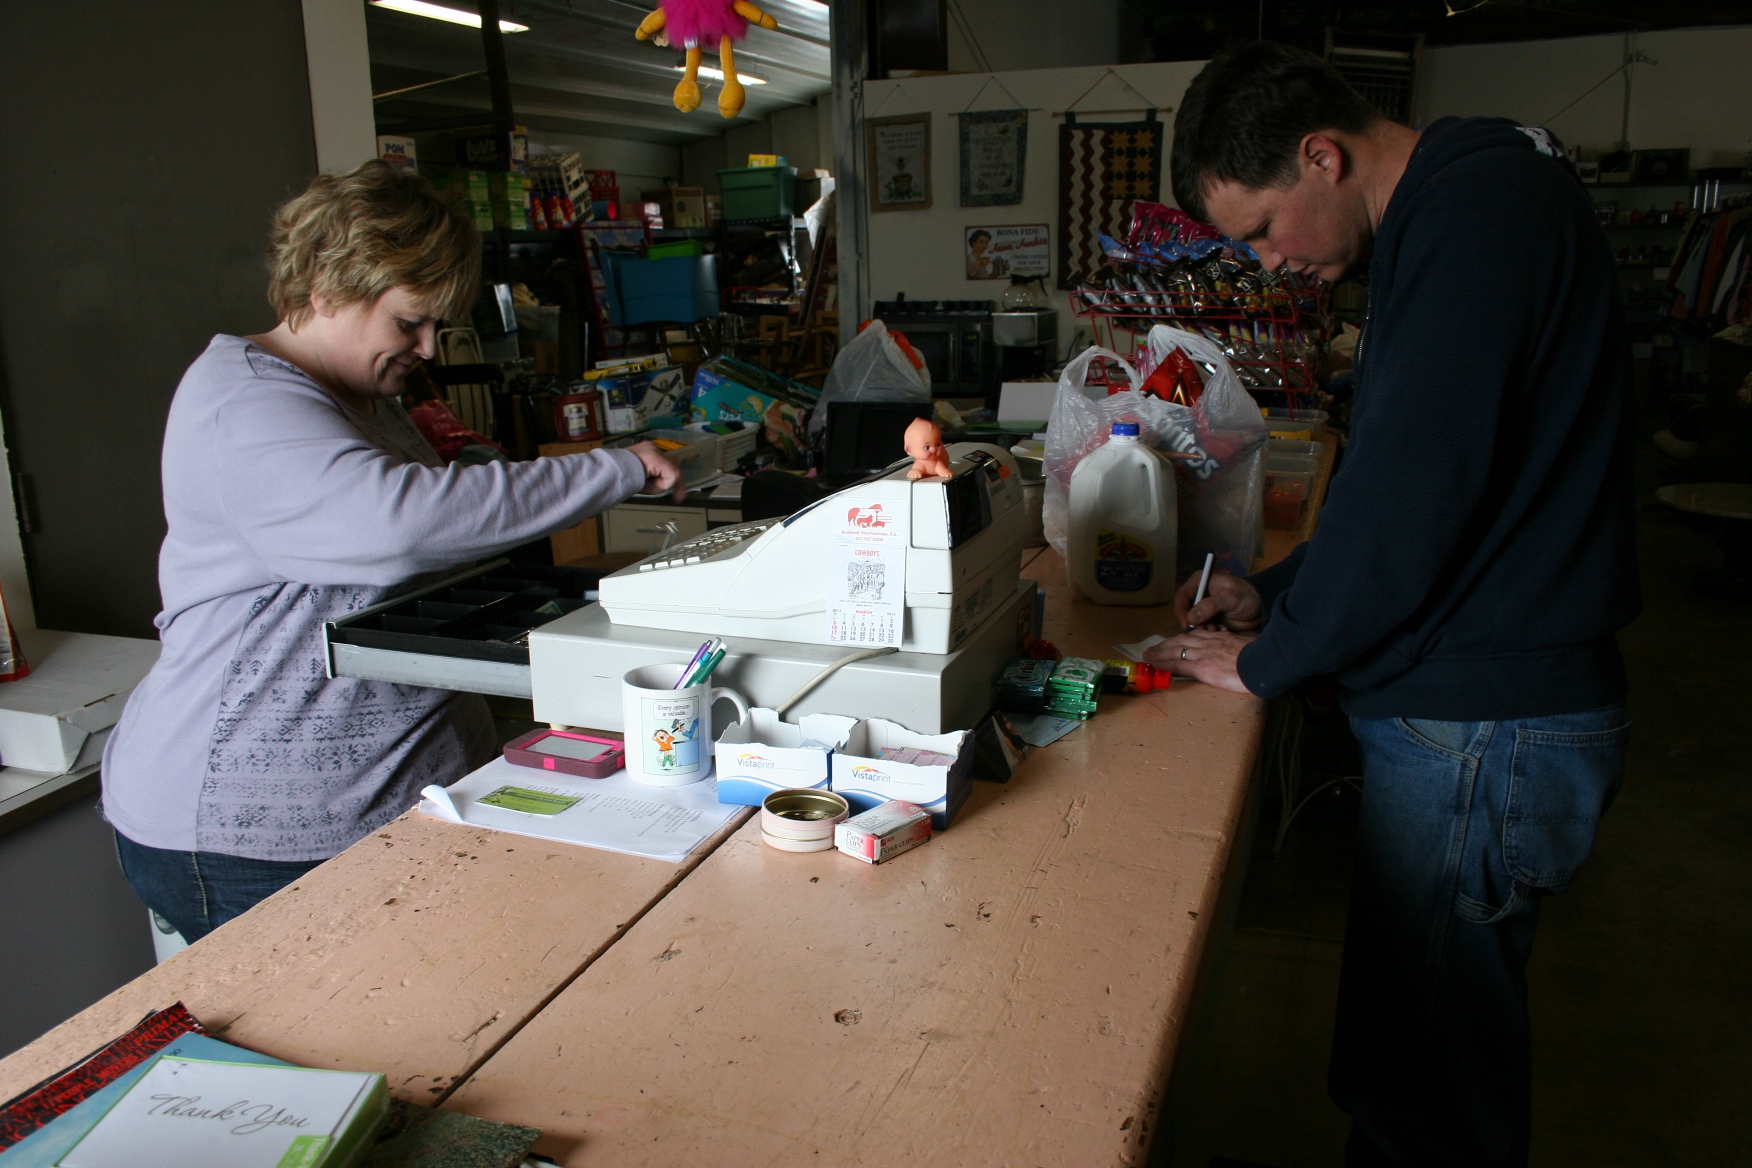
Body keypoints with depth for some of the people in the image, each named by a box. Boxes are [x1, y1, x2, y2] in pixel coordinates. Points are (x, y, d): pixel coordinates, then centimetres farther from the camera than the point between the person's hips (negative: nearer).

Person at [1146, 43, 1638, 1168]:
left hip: (1483, 730, -10)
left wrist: (1268, 660, -9)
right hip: (1479, 703, 10)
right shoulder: (1457, 205, 15)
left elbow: (1412, 485, -23)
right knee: (1420, 1051, 21)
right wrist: (1273, 591, 14)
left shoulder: (1479, 205, -17)